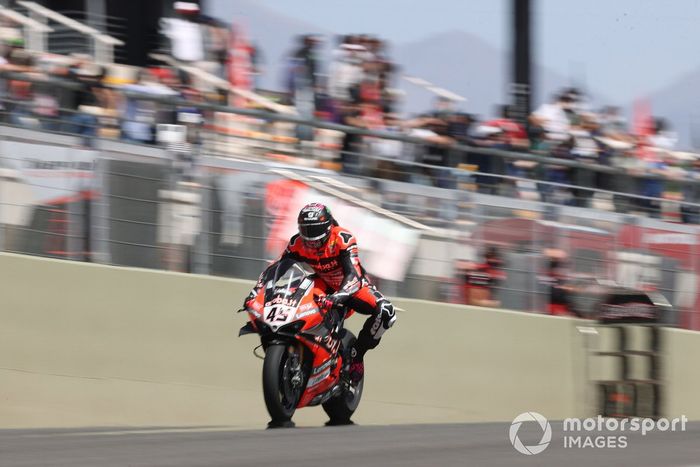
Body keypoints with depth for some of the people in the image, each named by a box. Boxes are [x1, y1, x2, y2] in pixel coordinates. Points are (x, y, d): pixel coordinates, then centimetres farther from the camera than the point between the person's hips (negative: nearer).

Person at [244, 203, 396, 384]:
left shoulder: (343, 239, -31)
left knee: (385, 313, -32)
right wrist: (255, 292, -25)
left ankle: (356, 354, -15)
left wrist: (338, 296, -60)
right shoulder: (298, 243, -16)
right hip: (322, 287, 4)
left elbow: (353, 275, -40)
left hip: (352, 287, -4)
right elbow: (274, 268, -9)